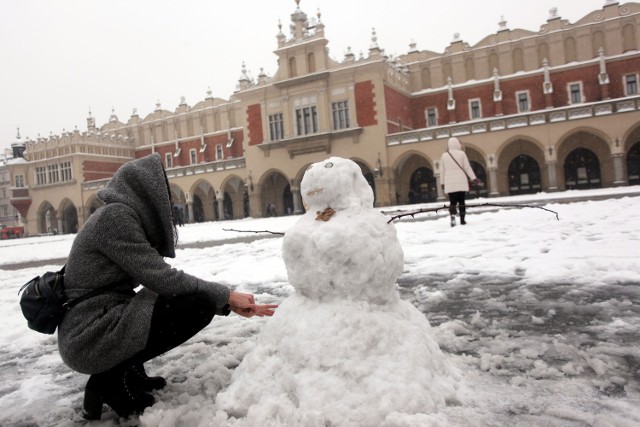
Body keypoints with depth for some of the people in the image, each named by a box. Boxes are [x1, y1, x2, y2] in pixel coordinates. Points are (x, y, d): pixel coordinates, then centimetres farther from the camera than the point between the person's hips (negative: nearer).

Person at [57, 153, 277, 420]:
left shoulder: (132, 219, 12)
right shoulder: (115, 215, -16)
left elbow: (161, 282, 10)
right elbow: (163, 279, -20)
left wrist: (228, 304, 4)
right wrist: (225, 296, -9)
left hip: (95, 329, 9)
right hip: (92, 337, -9)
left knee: (189, 296, 15)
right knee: (200, 304, -15)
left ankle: (128, 371, 11)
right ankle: (111, 378, -5)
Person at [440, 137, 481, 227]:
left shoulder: (444, 156, 3)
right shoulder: (461, 153, -3)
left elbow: (442, 171, 5)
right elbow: (467, 167, -3)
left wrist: (443, 183, 12)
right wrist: (474, 178, 3)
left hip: (450, 183, 1)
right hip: (461, 182, -1)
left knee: (452, 201, 3)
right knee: (461, 201, 8)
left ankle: (452, 216, -21)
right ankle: (462, 219, 8)